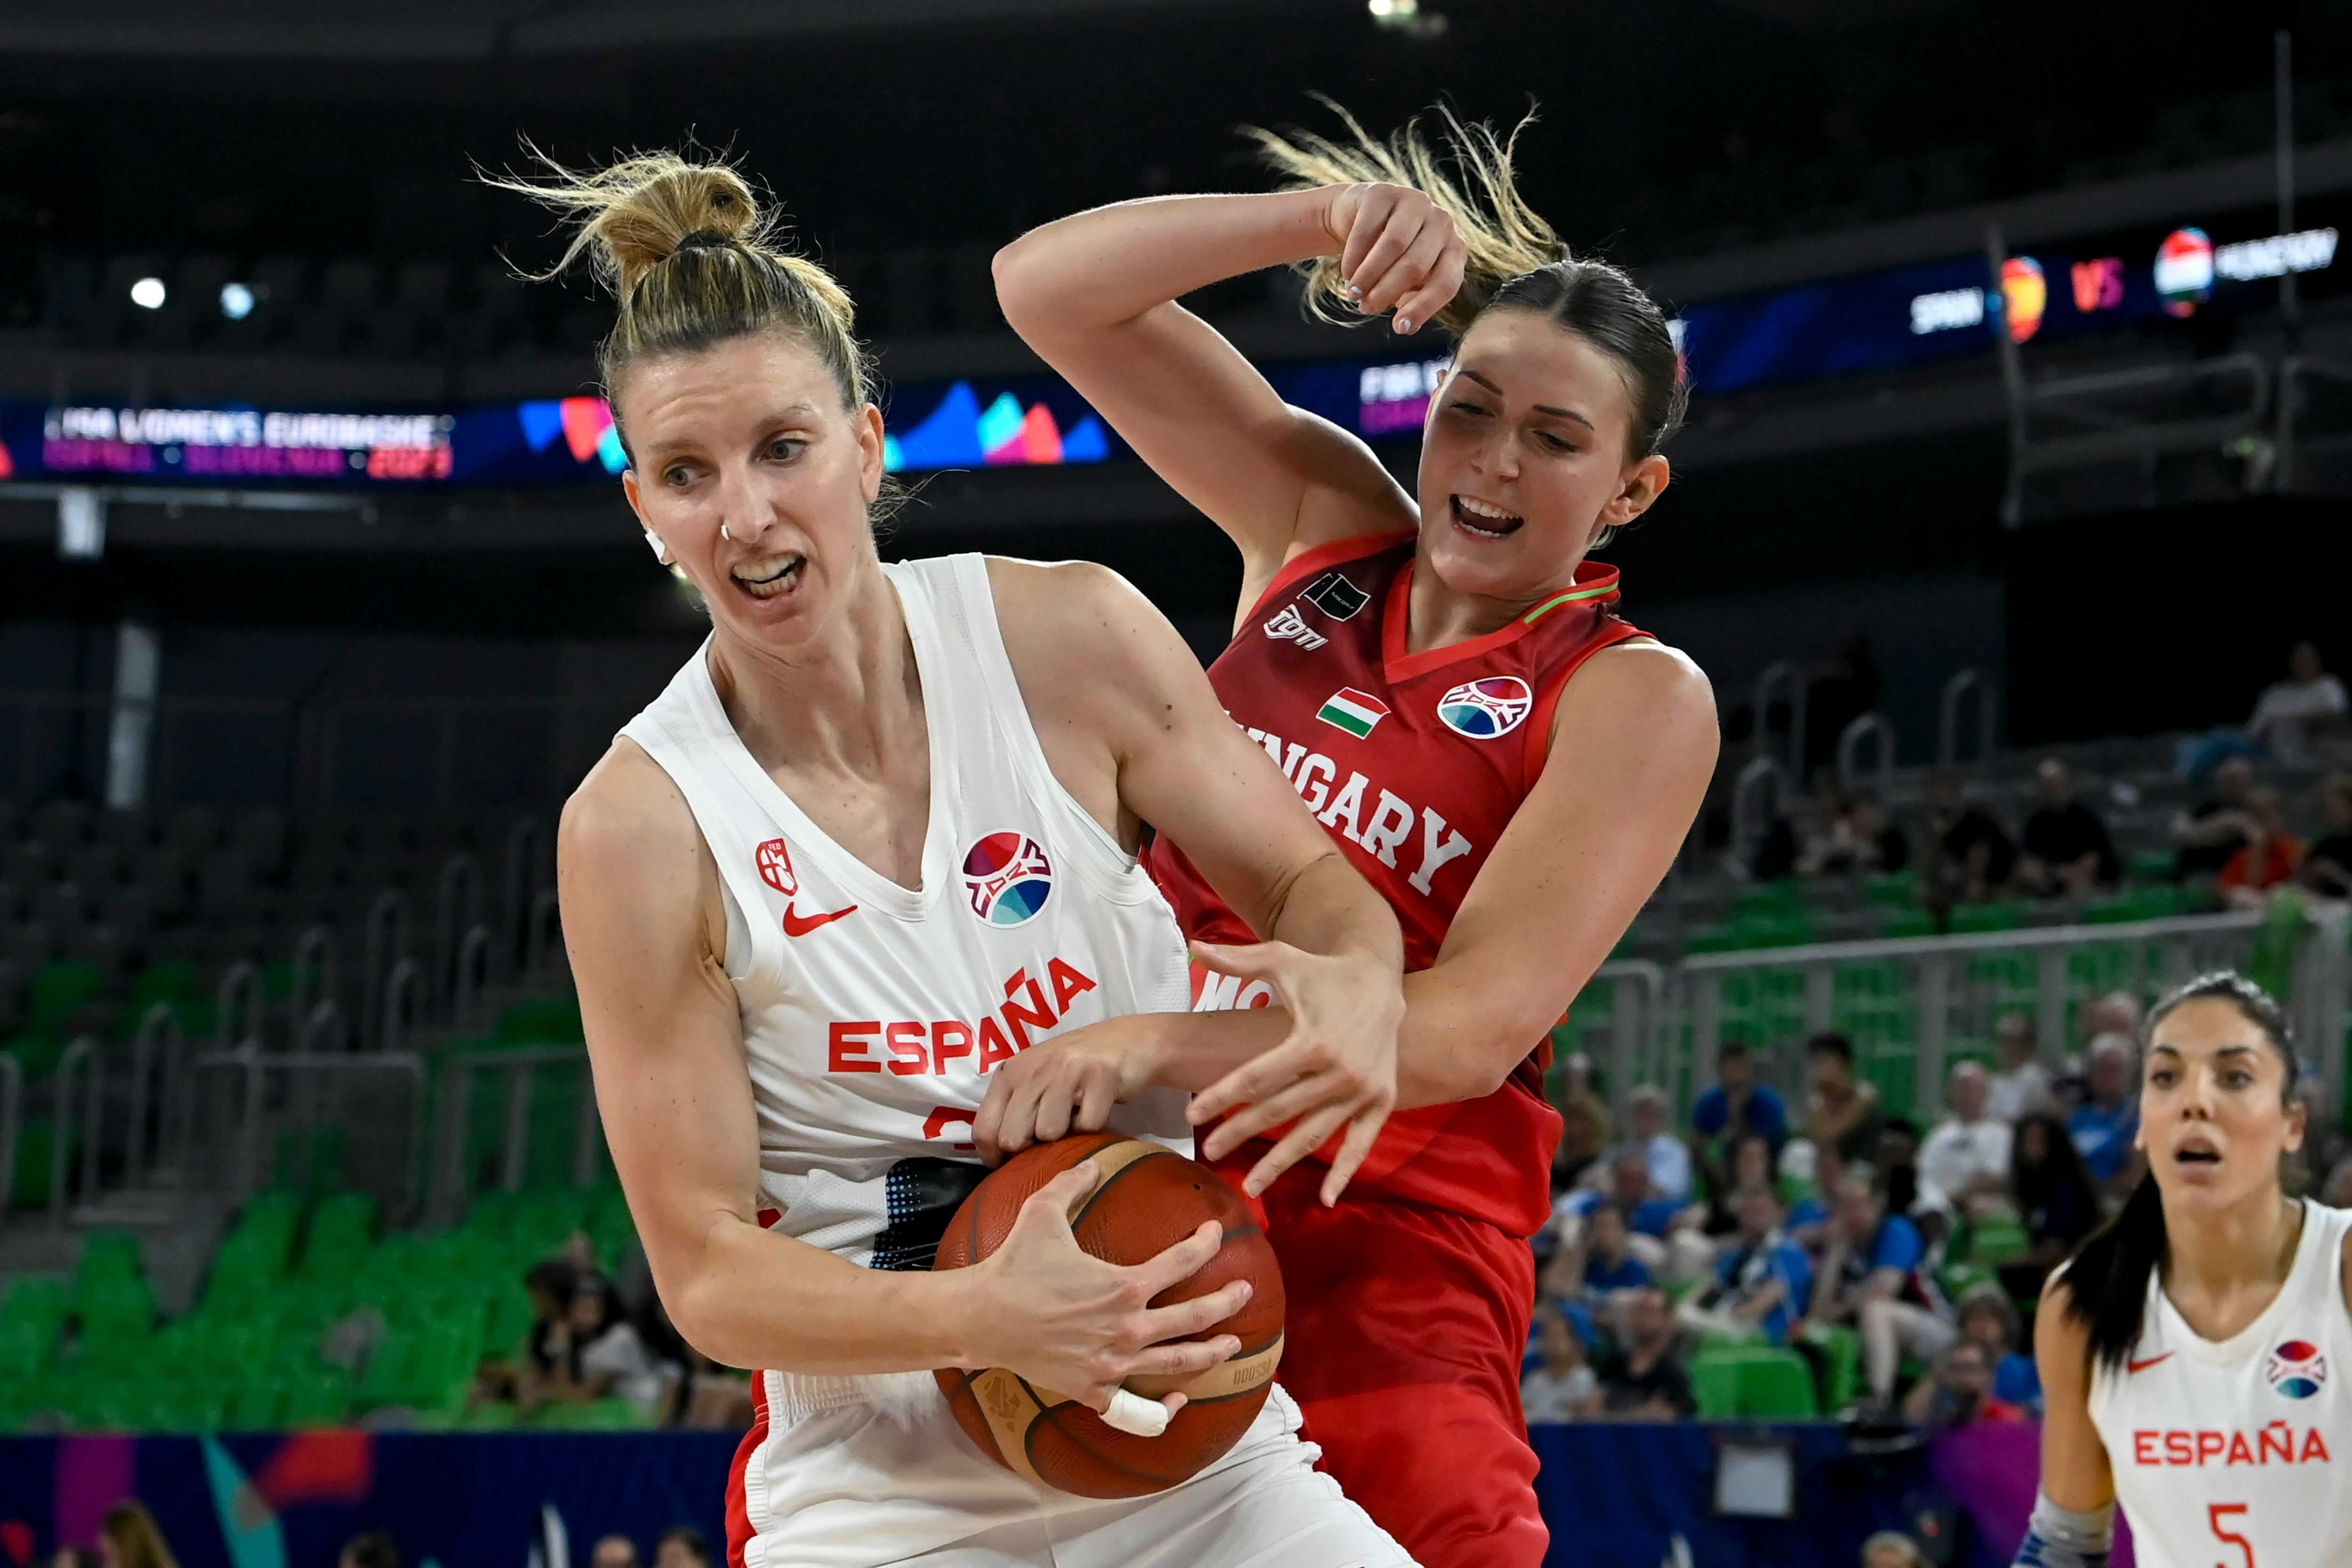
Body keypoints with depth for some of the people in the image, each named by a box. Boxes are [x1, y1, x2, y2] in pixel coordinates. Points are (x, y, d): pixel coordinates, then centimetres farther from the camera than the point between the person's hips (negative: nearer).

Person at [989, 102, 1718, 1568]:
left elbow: (1476, 1025, -18)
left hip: (1377, 1258, -4)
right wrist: (1322, 218, -9)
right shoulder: (1324, 524, 10)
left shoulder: (1634, 699, -4)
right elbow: (1046, 287, 6)